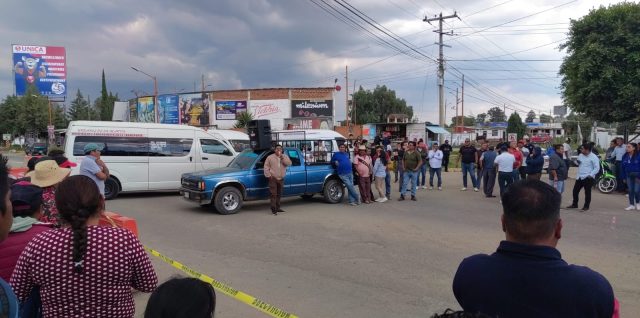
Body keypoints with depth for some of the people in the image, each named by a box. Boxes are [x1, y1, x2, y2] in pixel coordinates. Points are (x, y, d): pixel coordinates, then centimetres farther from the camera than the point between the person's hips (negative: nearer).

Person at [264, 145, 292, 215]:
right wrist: (268, 175, -10)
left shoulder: (285, 157, 10)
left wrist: (282, 158, -16)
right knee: (273, 194, -10)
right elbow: (266, 167, -1)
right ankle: (273, 209, -11)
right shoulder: (270, 157, 1)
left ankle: (277, 208, 23)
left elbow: (289, 163, -6)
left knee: (279, 194, 12)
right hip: (273, 178, -4)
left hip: (281, 179, 4)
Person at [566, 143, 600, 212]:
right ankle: (574, 204, 25)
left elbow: (597, 168, -12)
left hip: (588, 178, -7)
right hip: (579, 177, 7)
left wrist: (591, 175, -22)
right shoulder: (580, 155, 11)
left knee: (587, 192, 1)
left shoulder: (593, 157, -11)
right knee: (575, 190, 11)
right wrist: (576, 162, 0)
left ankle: (586, 206, 12)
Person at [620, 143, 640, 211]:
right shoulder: (625, 156, 3)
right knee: (630, 190, 7)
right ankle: (632, 205, 15)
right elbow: (623, 167, 8)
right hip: (629, 175, 4)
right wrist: (624, 177, 6)